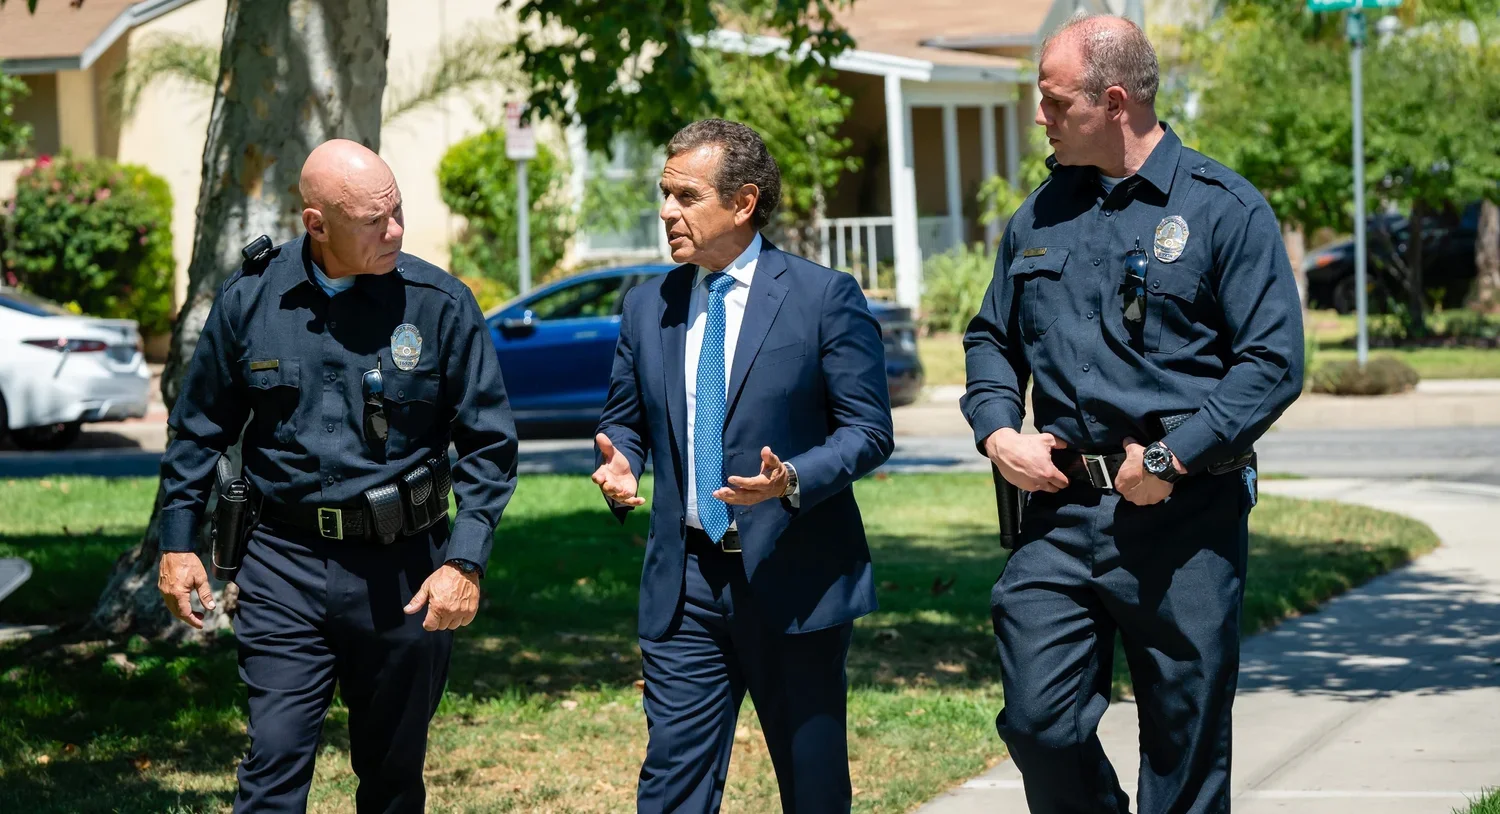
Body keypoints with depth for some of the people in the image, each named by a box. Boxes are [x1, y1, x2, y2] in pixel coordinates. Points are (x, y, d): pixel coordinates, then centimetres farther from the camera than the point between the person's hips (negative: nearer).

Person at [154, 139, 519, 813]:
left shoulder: (439, 303, -4)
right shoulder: (249, 300, 0)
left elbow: (489, 442, -2)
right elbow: (198, 429, 12)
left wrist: (464, 561, -11)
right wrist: (176, 543, 9)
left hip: (402, 570, 0)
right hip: (284, 563, 0)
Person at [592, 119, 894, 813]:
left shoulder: (825, 298, -4)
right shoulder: (647, 306, 9)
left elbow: (869, 430, -5)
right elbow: (623, 419, 18)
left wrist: (793, 480, -23)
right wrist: (618, 463, -6)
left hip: (795, 580, -3)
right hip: (684, 584, 3)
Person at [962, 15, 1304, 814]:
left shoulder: (1224, 208, -5)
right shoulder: (1040, 216, 12)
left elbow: (1273, 360, -10)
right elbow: (991, 338, 21)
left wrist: (1173, 457, -16)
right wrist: (997, 432, 2)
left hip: (1183, 519, -4)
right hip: (1060, 513, 4)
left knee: (1186, 745, 4)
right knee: (1038, 721, -4)